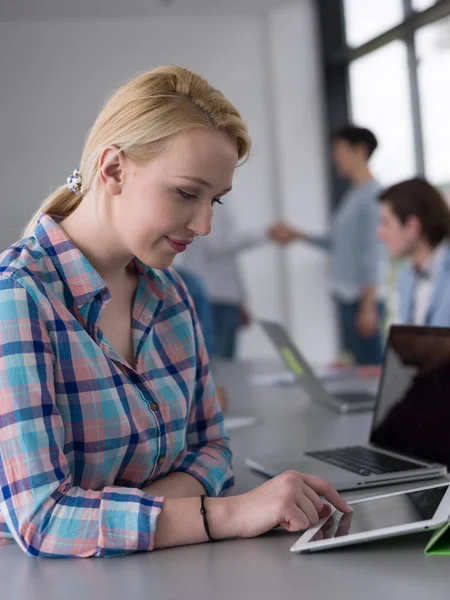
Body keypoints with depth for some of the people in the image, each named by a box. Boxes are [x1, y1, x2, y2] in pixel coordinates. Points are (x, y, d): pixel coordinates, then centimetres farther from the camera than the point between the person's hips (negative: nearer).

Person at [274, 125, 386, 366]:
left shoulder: (372, 195, -10)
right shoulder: (353, 194, 14)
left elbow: (373, 253, -15)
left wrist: (368, 306, -18)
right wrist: (298, 235, 23)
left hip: (364, 297, -9)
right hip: (346, 297, 9)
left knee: (369, 367, -8)